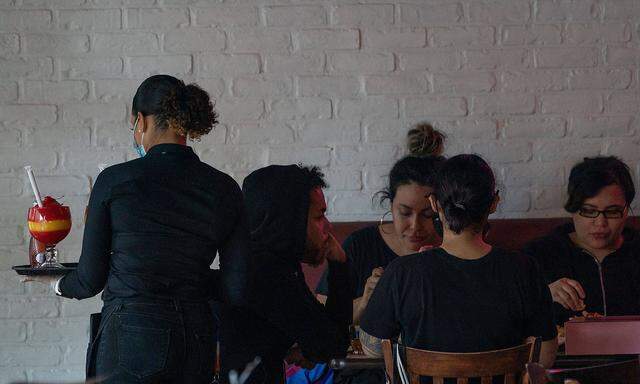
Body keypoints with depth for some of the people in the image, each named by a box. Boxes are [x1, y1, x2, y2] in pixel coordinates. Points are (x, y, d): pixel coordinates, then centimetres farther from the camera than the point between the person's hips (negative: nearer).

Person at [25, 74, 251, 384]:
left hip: (132, 337, -4)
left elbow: (90, 280, 1)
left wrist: (60, 286, 24)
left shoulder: (114, 180, -5)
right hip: (197, 342, 4)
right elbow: (237, 291, 2)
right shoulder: (224, 189, 3)